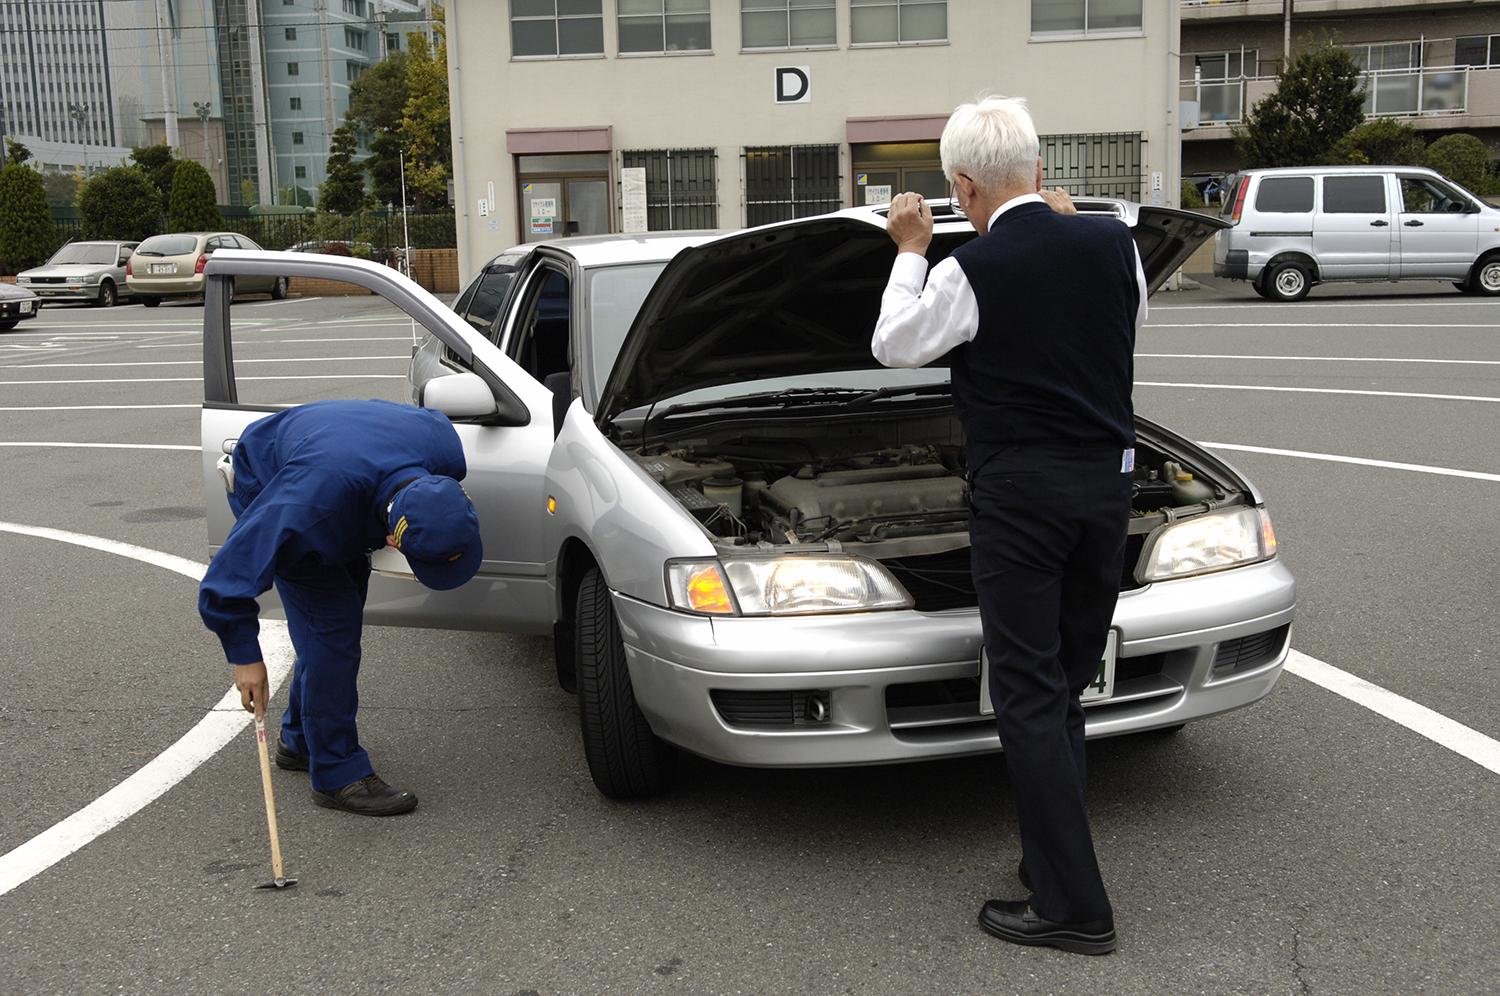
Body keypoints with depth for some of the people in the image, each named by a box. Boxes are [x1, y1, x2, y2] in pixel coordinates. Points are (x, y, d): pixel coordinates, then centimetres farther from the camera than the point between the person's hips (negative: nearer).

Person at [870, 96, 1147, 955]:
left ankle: (1074, 907, 1)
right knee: (1064, 686, 17)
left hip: (1020, 490, -6)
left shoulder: (974, 270, -14)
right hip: (1107, 481, 6)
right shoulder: (1113, 243, 2)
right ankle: (1056, 861, 25)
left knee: (1030, 696, -1)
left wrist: (910, 252, 14)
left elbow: (894, 345, 2)